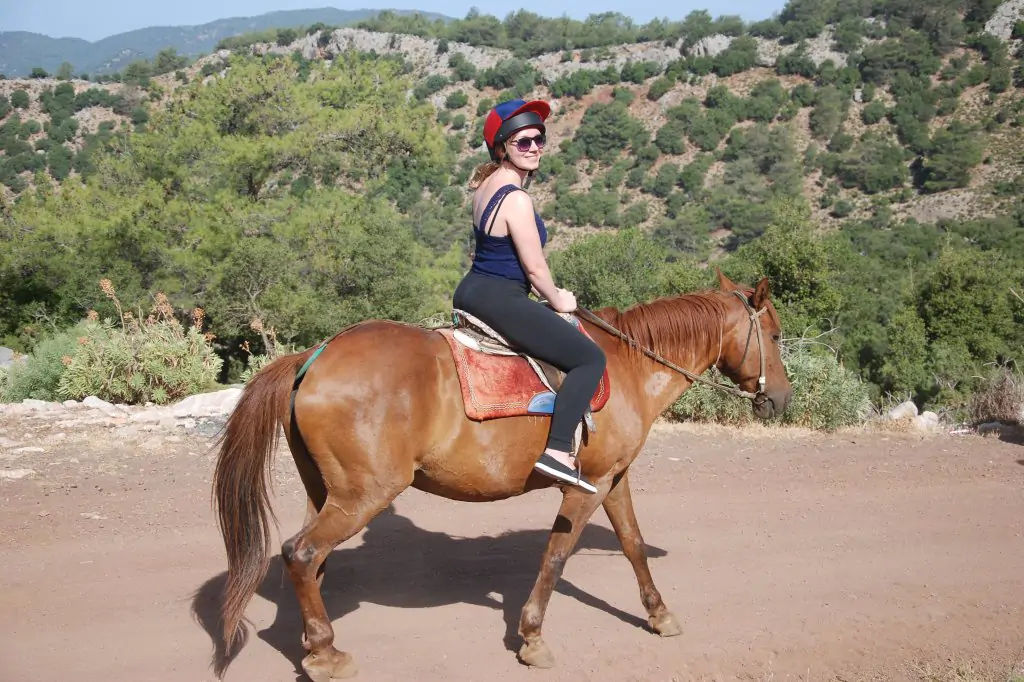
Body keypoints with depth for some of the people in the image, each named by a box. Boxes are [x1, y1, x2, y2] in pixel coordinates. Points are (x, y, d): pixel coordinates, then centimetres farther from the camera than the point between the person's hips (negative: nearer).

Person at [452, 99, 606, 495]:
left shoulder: (487, 184, 11)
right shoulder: (517, 199, -18)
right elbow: (535, 267, -15)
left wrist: (546, 296, 20)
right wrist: (558, 301, 4)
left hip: (470, 291, 11)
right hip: (499, 301, -10)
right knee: (590, 358, -8)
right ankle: (557, 451, -15)